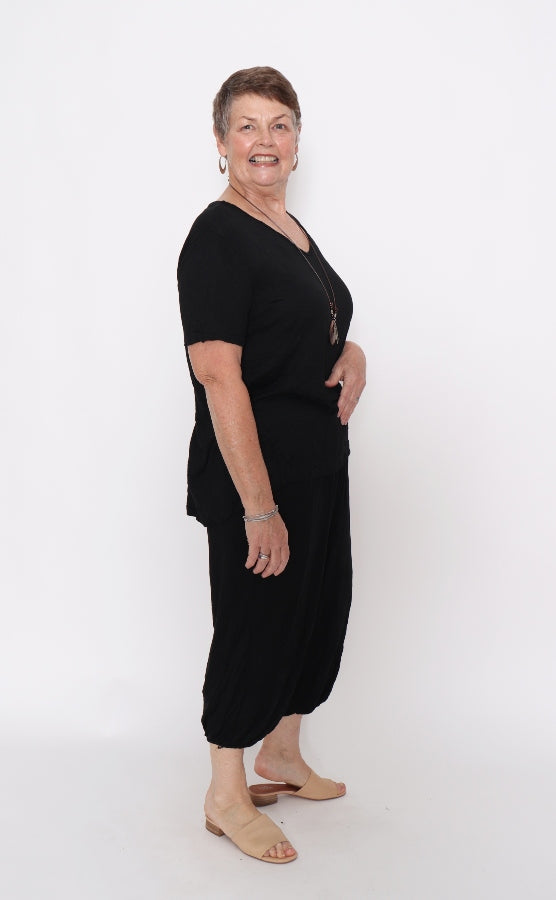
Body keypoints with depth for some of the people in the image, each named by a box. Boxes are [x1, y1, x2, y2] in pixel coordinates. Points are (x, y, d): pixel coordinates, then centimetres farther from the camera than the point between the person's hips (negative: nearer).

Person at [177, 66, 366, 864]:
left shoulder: (290, 230, 12)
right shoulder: (218, 238, -16)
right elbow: (220, 379, -23)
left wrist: (352, 352, 3)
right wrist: (259, 508, -26)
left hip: (319, 466, 9)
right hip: (253, 471, -9)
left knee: (320, 607, 18)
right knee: (255, 619, 2)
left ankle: (280, 758, 39)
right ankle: (226, 795, 22)